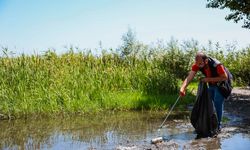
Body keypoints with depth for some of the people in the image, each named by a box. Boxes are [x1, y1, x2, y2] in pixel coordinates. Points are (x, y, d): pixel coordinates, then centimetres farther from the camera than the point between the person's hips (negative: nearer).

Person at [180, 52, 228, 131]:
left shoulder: (216, 65, -37)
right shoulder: (197, 65, -23)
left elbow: (225, 77, -28)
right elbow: (189, 77, -31)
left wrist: (209, 79, -33)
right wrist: (182, 88, -48)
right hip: (211, 85, 6)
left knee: (217, 103, -14)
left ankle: (218, 124, 0)